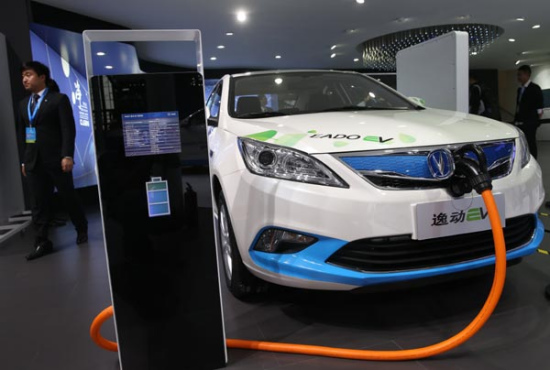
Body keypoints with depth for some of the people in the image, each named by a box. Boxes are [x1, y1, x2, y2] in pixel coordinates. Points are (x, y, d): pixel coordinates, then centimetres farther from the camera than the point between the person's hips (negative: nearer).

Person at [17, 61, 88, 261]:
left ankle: (82, 230, 26)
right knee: (38, 203, 4)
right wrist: (23, 160, 12)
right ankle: (42, 242, 9)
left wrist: (67, 156, -18)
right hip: (33, 161, 5)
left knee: (69, 197, 6)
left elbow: (68, 129, -10)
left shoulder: (59, 99, -1)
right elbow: (22, 134, 16)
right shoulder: (23, 104, 16)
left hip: (56, 159, -5)